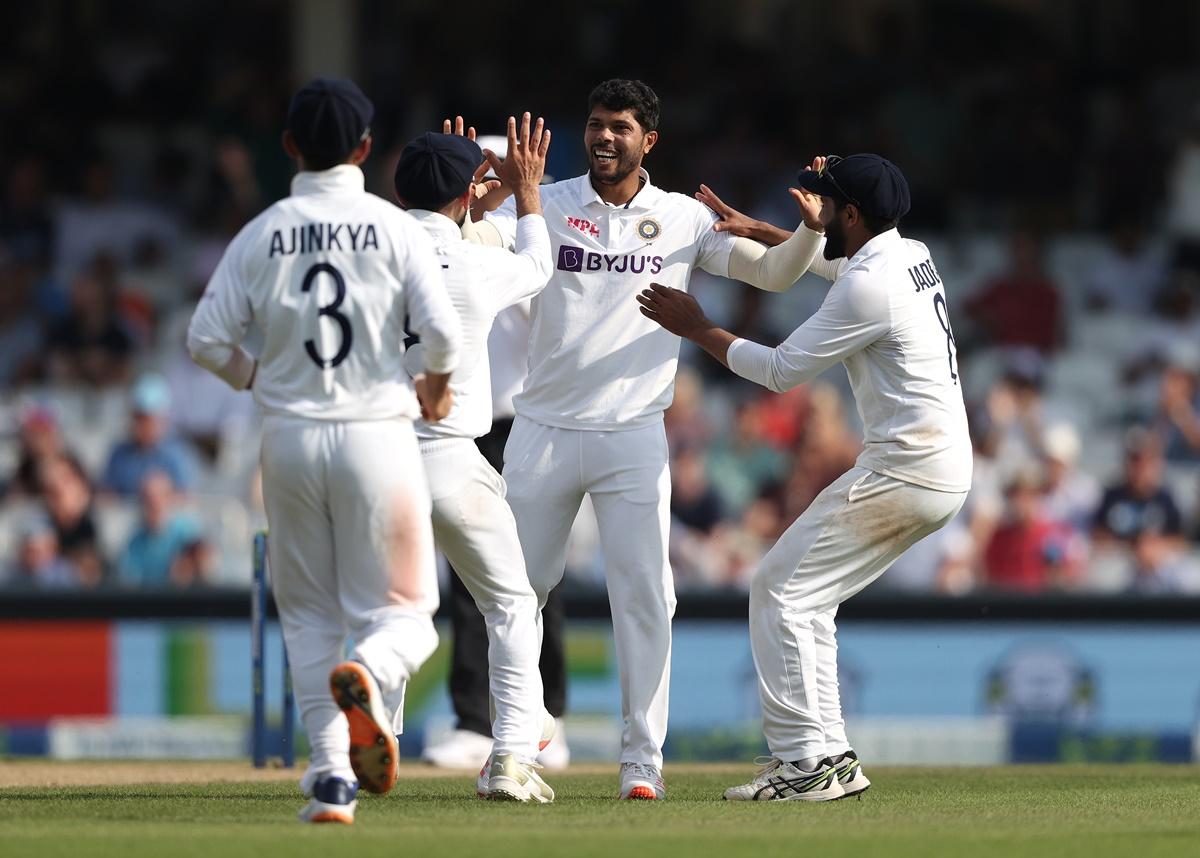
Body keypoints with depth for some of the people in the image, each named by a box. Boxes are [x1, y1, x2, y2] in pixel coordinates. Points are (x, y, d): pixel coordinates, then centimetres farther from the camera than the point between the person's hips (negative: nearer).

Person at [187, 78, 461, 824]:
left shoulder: (262, 235, 2)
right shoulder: (396, 229, -4)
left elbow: (207, 338, -1)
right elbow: (443, 329, -12)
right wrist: (438, 385, 9)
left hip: (290, 436, 2)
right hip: (377, 434, -2)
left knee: (308, 614, 14)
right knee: (402, 610, 6)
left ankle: (331, 770, 1)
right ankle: (368, 674, -29)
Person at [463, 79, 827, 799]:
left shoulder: (685, 220, 4)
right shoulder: (545, 205, 1)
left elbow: (773, 272, 2)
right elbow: (464, 243, -12)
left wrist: (813, 227, -17)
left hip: (634, 435, -1)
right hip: (545, 433, 1)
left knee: (644, 593, -7)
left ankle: (643, 756, 0)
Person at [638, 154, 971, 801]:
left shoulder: (868, 287, -17)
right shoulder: (911, 256, 12)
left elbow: (782, 370, -10)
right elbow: (834, 261, 36)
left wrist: (697, 329, 1)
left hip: (905, 475, -10)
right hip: (946, 472, 10)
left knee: (780, 590, -7)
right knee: (806, 596, 15)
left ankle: (806, 762, -11)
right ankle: (829, 757, 11)